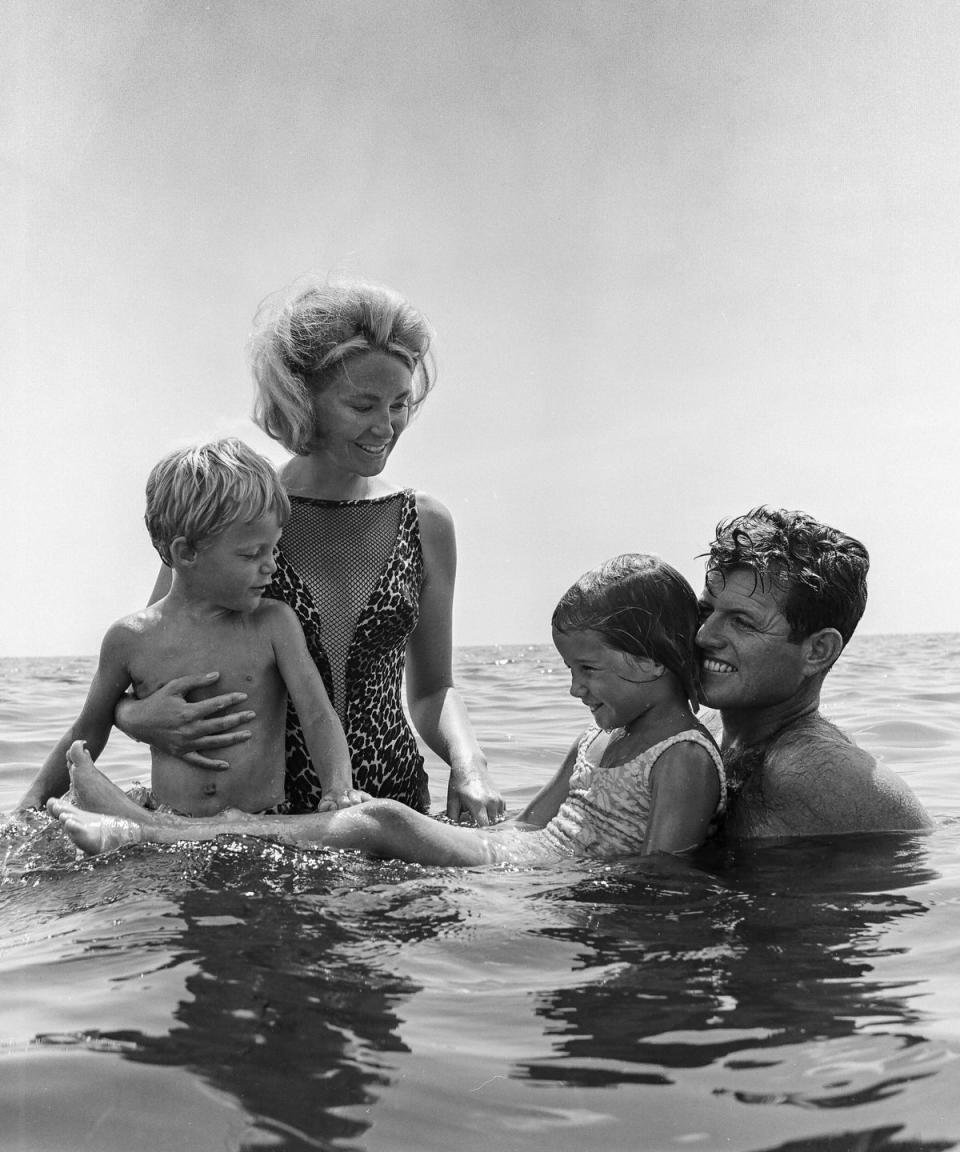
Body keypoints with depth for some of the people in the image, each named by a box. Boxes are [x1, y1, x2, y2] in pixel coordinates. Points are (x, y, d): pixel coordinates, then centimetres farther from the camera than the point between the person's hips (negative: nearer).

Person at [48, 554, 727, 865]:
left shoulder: (685, 758, -10)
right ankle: (146, 829, -5)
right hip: (512, 857, 9)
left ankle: (150, 834, -18)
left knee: (381, 821, -20)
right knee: (372, 826, -4)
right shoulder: (599, 741, 18)